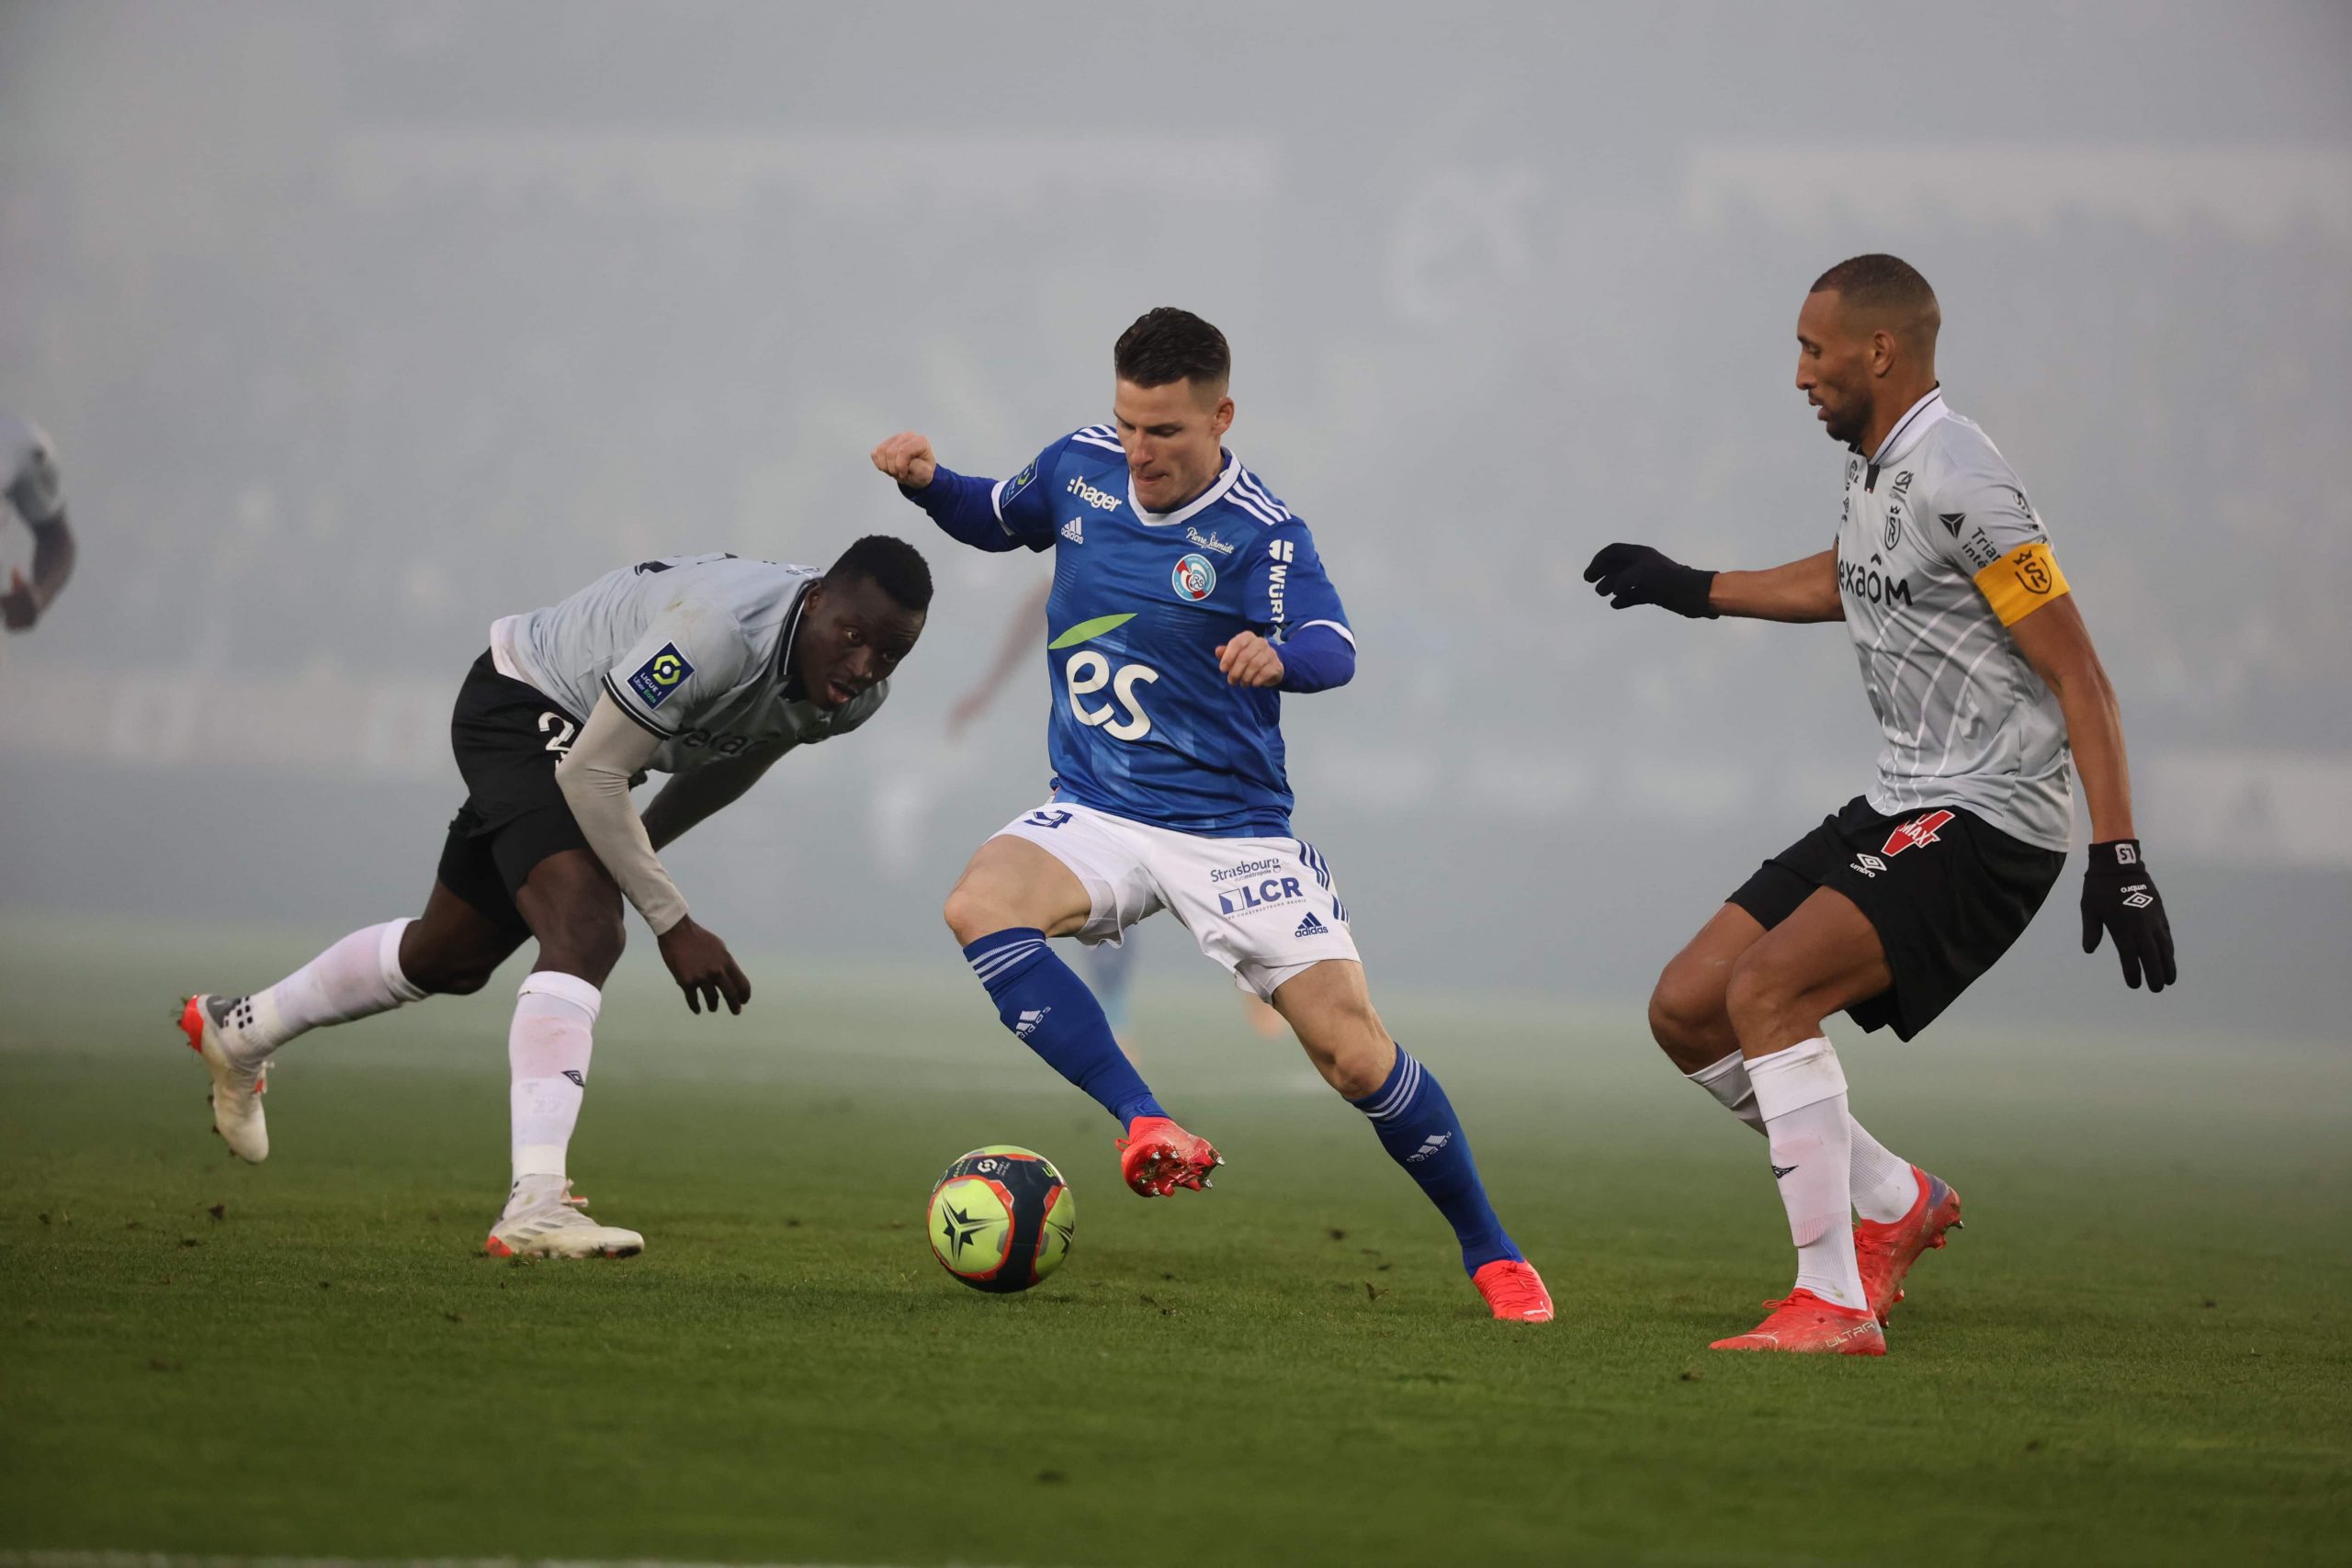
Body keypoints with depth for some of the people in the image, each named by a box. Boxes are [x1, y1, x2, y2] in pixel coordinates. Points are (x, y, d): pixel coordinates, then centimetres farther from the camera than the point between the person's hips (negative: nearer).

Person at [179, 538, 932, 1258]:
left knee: (451, 958, 23)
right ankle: (534, 1205, -39)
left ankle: (239, 1030, 46)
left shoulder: (856, 693, -13)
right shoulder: (718, 627, -39)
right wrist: (673, 925, -29)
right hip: (522, 705, -9)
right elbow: (591, 774, -32)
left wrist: (641, 842, 23)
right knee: (587, 932, -30)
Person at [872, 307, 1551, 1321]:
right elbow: (1000, 521, 22)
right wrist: (927, 485, 1)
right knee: (979, 905, -30)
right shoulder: (1081, 466, 1)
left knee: (1356, 1054, -9)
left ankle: (1490, 1254, 11)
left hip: (1231, 831, -3)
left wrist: (1277, 654, -50)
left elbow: (1333, 649, -27)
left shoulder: (1258, 534, -13)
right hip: (1095, 816, 4)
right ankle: (1149, 1128, -32)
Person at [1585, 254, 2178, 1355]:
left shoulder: (1959, 482, -18)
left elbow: (2078, 677, -19)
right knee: (1685, 1009, 6)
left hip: (1986, 819, -10)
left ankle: (1834, 1303, -19)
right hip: (1899, 808, 10)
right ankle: (1896, 1202, 21)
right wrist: (1691, 590, 41)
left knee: (1765, 989, -24)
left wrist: (2120, 858, -25)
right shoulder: (1876, 469, 10)